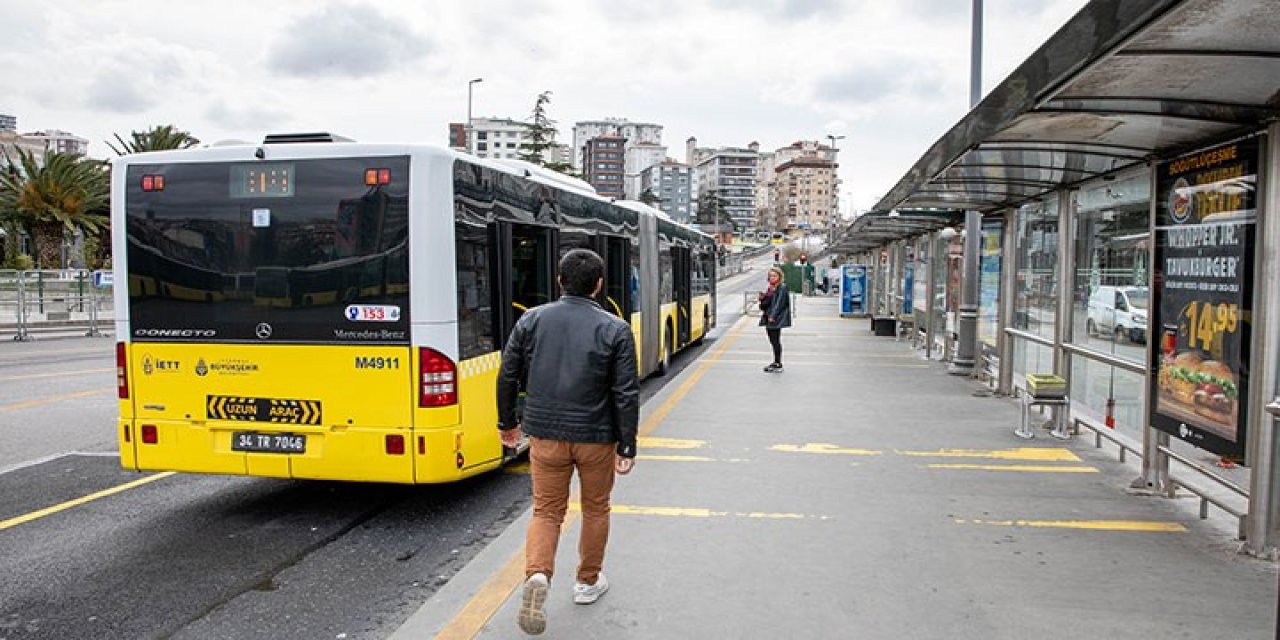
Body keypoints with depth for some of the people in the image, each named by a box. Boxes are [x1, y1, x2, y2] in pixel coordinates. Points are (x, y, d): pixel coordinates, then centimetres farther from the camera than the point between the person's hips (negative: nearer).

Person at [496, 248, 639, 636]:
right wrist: (627, 446, -3)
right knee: (595, 509, 19)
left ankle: (537, 574, -11)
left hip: (545, 434, 2)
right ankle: (588, 582, 32)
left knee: (546, 511, 13)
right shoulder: (615, 329, -9)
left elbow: (508, 378, 2)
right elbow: (626, 394, -11)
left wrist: (508, 422, 16)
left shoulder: (531, 320, -2)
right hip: (596, 437, -1)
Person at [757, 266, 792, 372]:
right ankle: (776, 362, 21)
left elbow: (779, 303, -17)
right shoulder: (770, 288, 16)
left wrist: (773, 316, -22)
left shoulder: (782, 288, -10)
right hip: (768, 317, 9)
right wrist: (762, 297, 1)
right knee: (772, 340, 12)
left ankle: (778, 365, -2)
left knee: (776, 340, -6)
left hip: (776, 319, -9)